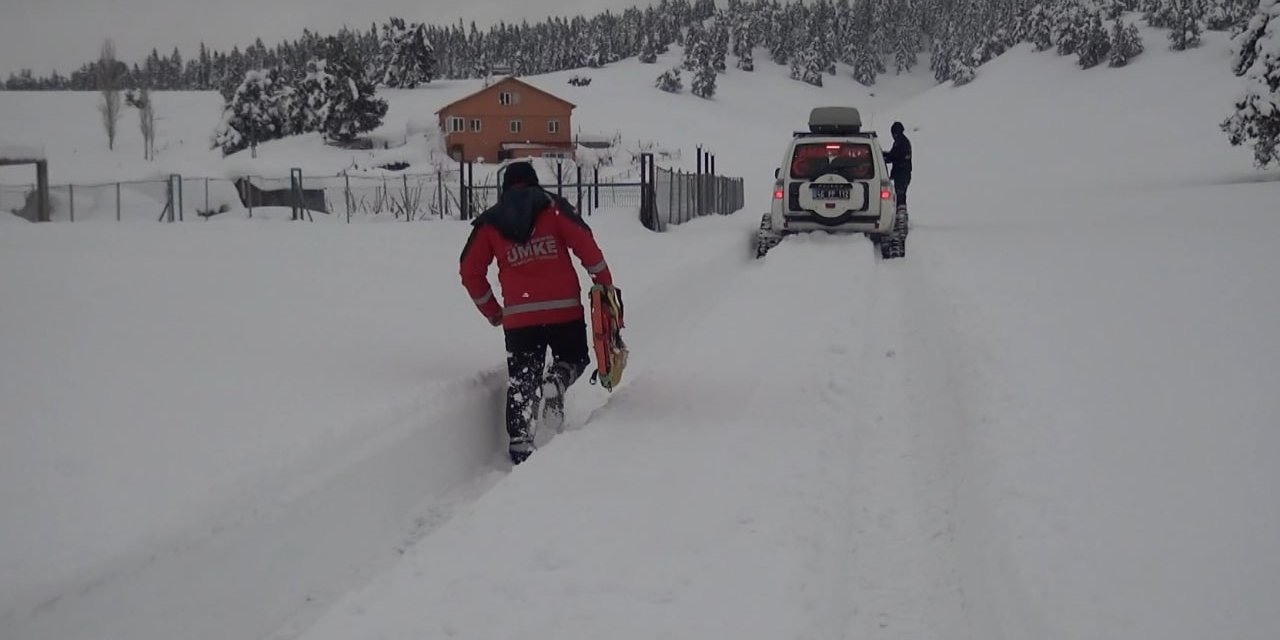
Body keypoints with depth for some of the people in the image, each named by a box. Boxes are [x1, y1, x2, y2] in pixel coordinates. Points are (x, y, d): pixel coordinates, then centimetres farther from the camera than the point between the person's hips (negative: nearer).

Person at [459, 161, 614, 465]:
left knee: (521, 381, 10)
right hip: (564, 309, -1)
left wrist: (491, 310, 20)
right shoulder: (553, 208, 5)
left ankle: (519, 441, 2)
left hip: (518, 316, 1)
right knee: (574, 357, 21)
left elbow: (470, 271, 11)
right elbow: (586, 246, -5)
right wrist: (605, 284, 4)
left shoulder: (489, 222, 12)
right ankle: (557, 380, -11)